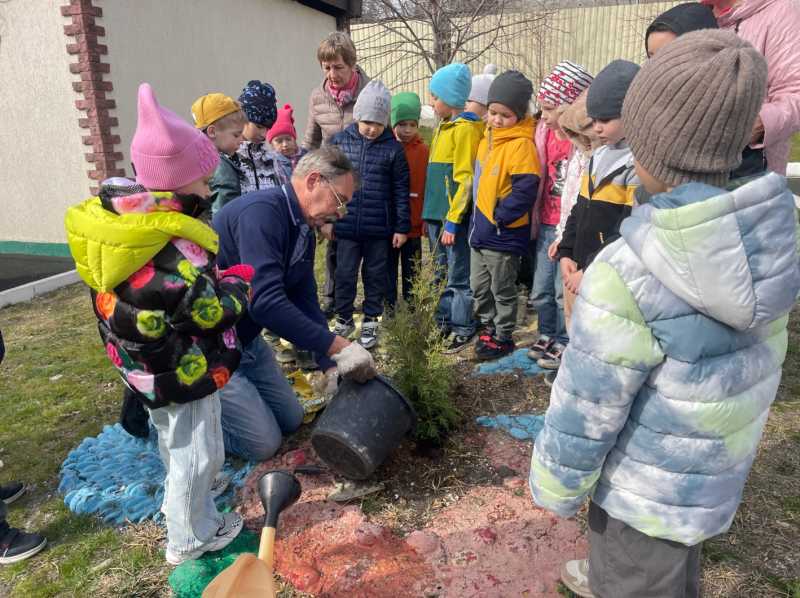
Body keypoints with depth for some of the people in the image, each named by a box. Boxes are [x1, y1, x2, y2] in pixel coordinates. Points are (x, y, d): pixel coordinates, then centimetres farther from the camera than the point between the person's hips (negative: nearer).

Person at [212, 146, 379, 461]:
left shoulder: (304, 231, 3)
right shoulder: (262, 212, -27)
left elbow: (306, 301, 5)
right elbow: (266, 302, -37)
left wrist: (330, 364, -1)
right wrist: (338, 346, -33)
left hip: (246, 339, 9)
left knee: (291, 420, 15)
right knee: (263, 442, -3)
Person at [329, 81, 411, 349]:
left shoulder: (393, 148, -3)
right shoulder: (339, 141, 1)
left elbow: (401, 190, 0)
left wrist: (402, 227, -1)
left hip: (379, 228, -1)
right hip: (346, 225, 1)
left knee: (375, 276, 10)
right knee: (345, 274, 9)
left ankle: (371, 321, 25)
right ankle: (344, 319, 26)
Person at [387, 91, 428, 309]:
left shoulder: (423, 151, -3)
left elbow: (428, 186, -4)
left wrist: (425, 218, -7)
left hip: (413, 225, 0)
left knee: (412, 271, 12)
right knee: (388, 269, 12)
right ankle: (389, 307, 25)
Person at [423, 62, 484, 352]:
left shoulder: (465, 129, -11)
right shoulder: (442, 127, 15)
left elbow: (464, 179, -17)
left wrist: (453, 220, -19)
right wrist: (430, 214, 16)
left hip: (453, 216, -9)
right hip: (435, 213, 9)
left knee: (458, 276, 0)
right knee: (441, 273, 16)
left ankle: (463, 329, 11)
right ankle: (443, 322, 27)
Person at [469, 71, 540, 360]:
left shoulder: (521, 144, -17)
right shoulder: (487, 138, 9)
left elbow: (525, 190, -24)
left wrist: (499, 217, -19)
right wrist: (478, 219, 12)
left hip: (504, 235, -8)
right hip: (480, 230, 8)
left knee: (502, 290, 7)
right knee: (479, 285, 19)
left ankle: (503, 337, 23)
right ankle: (487, 327, 37)